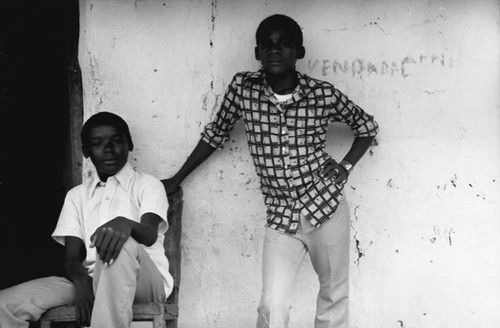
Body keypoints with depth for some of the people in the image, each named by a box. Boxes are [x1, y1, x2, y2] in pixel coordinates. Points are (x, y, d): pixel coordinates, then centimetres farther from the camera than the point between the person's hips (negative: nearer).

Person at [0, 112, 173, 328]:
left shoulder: (147, 185, 9)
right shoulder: (76, 195, 20)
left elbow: (150, 233, -11)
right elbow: (72, 256, 9)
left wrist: (125, 223, -37)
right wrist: (82, 282, -16)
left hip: (145, 282, -4)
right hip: (91, 282, 4)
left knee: (120, 244, -39)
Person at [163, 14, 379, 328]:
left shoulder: (323, 94, -8)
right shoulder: (242, 88, -5)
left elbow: (367, 125, 10)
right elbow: (216, 134, 10)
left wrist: (346, 165, -3)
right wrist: (176, 180, 14)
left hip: (327, 207, 0)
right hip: (281, 216, 0)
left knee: (334, 297, 12)